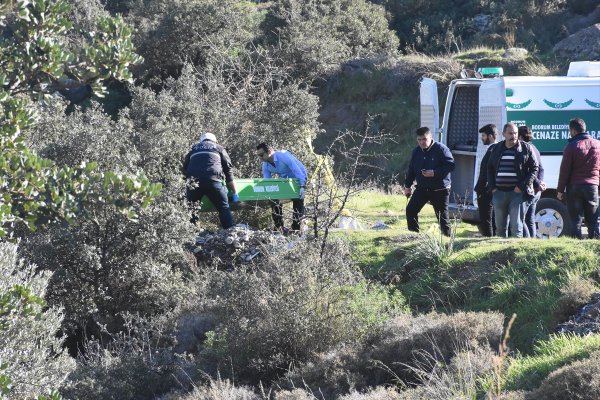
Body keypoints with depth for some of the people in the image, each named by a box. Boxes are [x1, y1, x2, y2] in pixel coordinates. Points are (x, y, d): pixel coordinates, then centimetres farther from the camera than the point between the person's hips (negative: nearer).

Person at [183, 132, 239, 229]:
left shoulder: (194, 149, 31)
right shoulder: (218, 148, 24)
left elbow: (184, 170, 26)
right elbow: (228, 171, 21)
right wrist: (234, 193, 24)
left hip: (193, 182, 2)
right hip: (213, 181, -2)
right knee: (224, 209, 4)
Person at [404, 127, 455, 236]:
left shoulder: (441, 149, -12)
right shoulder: (416, 151, 8)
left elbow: (450, 165, -16)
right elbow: (411, 169, 17)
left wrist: (435, 173, -25)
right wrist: (407, 185, 15)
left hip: (440, 190, -6)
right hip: (422, 188, 6)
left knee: (442, 215, -1)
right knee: (410, 210, 1)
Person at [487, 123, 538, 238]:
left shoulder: (525, 148, 0)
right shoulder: (497, 149, 12)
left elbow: (534, 168, -1)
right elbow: (490, 168, 19)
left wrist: (522, 186, -10)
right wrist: (492, 187, 5)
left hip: (516, 193, -4)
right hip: (499, 193, 4)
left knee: (516, 227, -6)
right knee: (500, 227, 10)